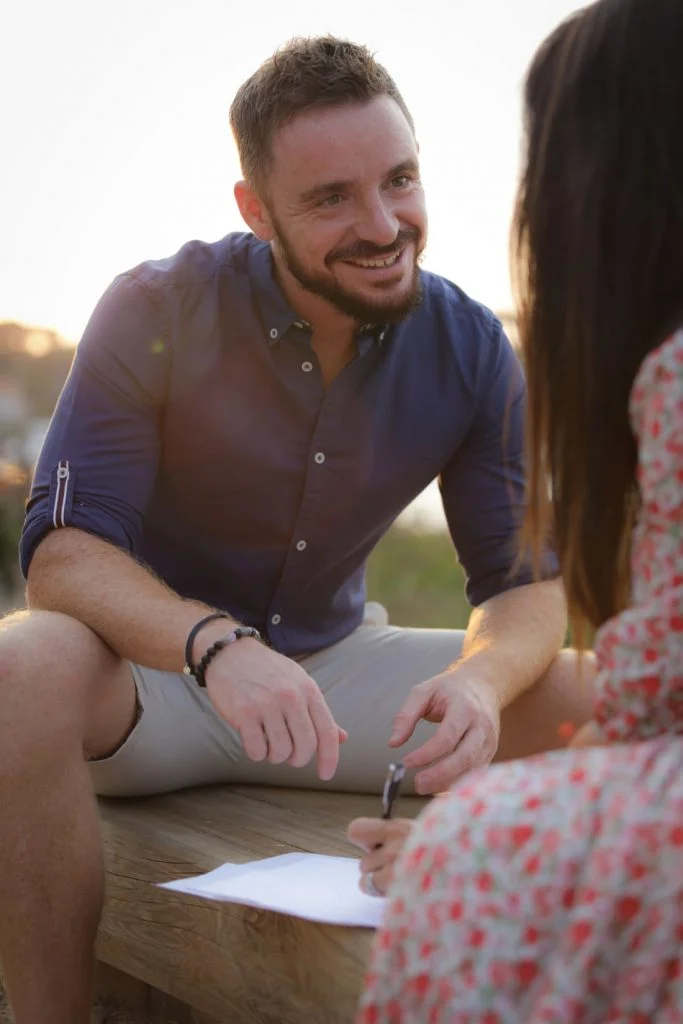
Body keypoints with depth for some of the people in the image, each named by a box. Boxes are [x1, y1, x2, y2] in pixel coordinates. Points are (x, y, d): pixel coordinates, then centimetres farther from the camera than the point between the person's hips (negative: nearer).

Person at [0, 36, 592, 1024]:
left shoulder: (472, 348, -6)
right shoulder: (159, 312, -15)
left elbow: (526, 578, -5)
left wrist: (481, 681, -30)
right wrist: (218, 646, -41)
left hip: (333, 664, 3)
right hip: (153, 672, -3)